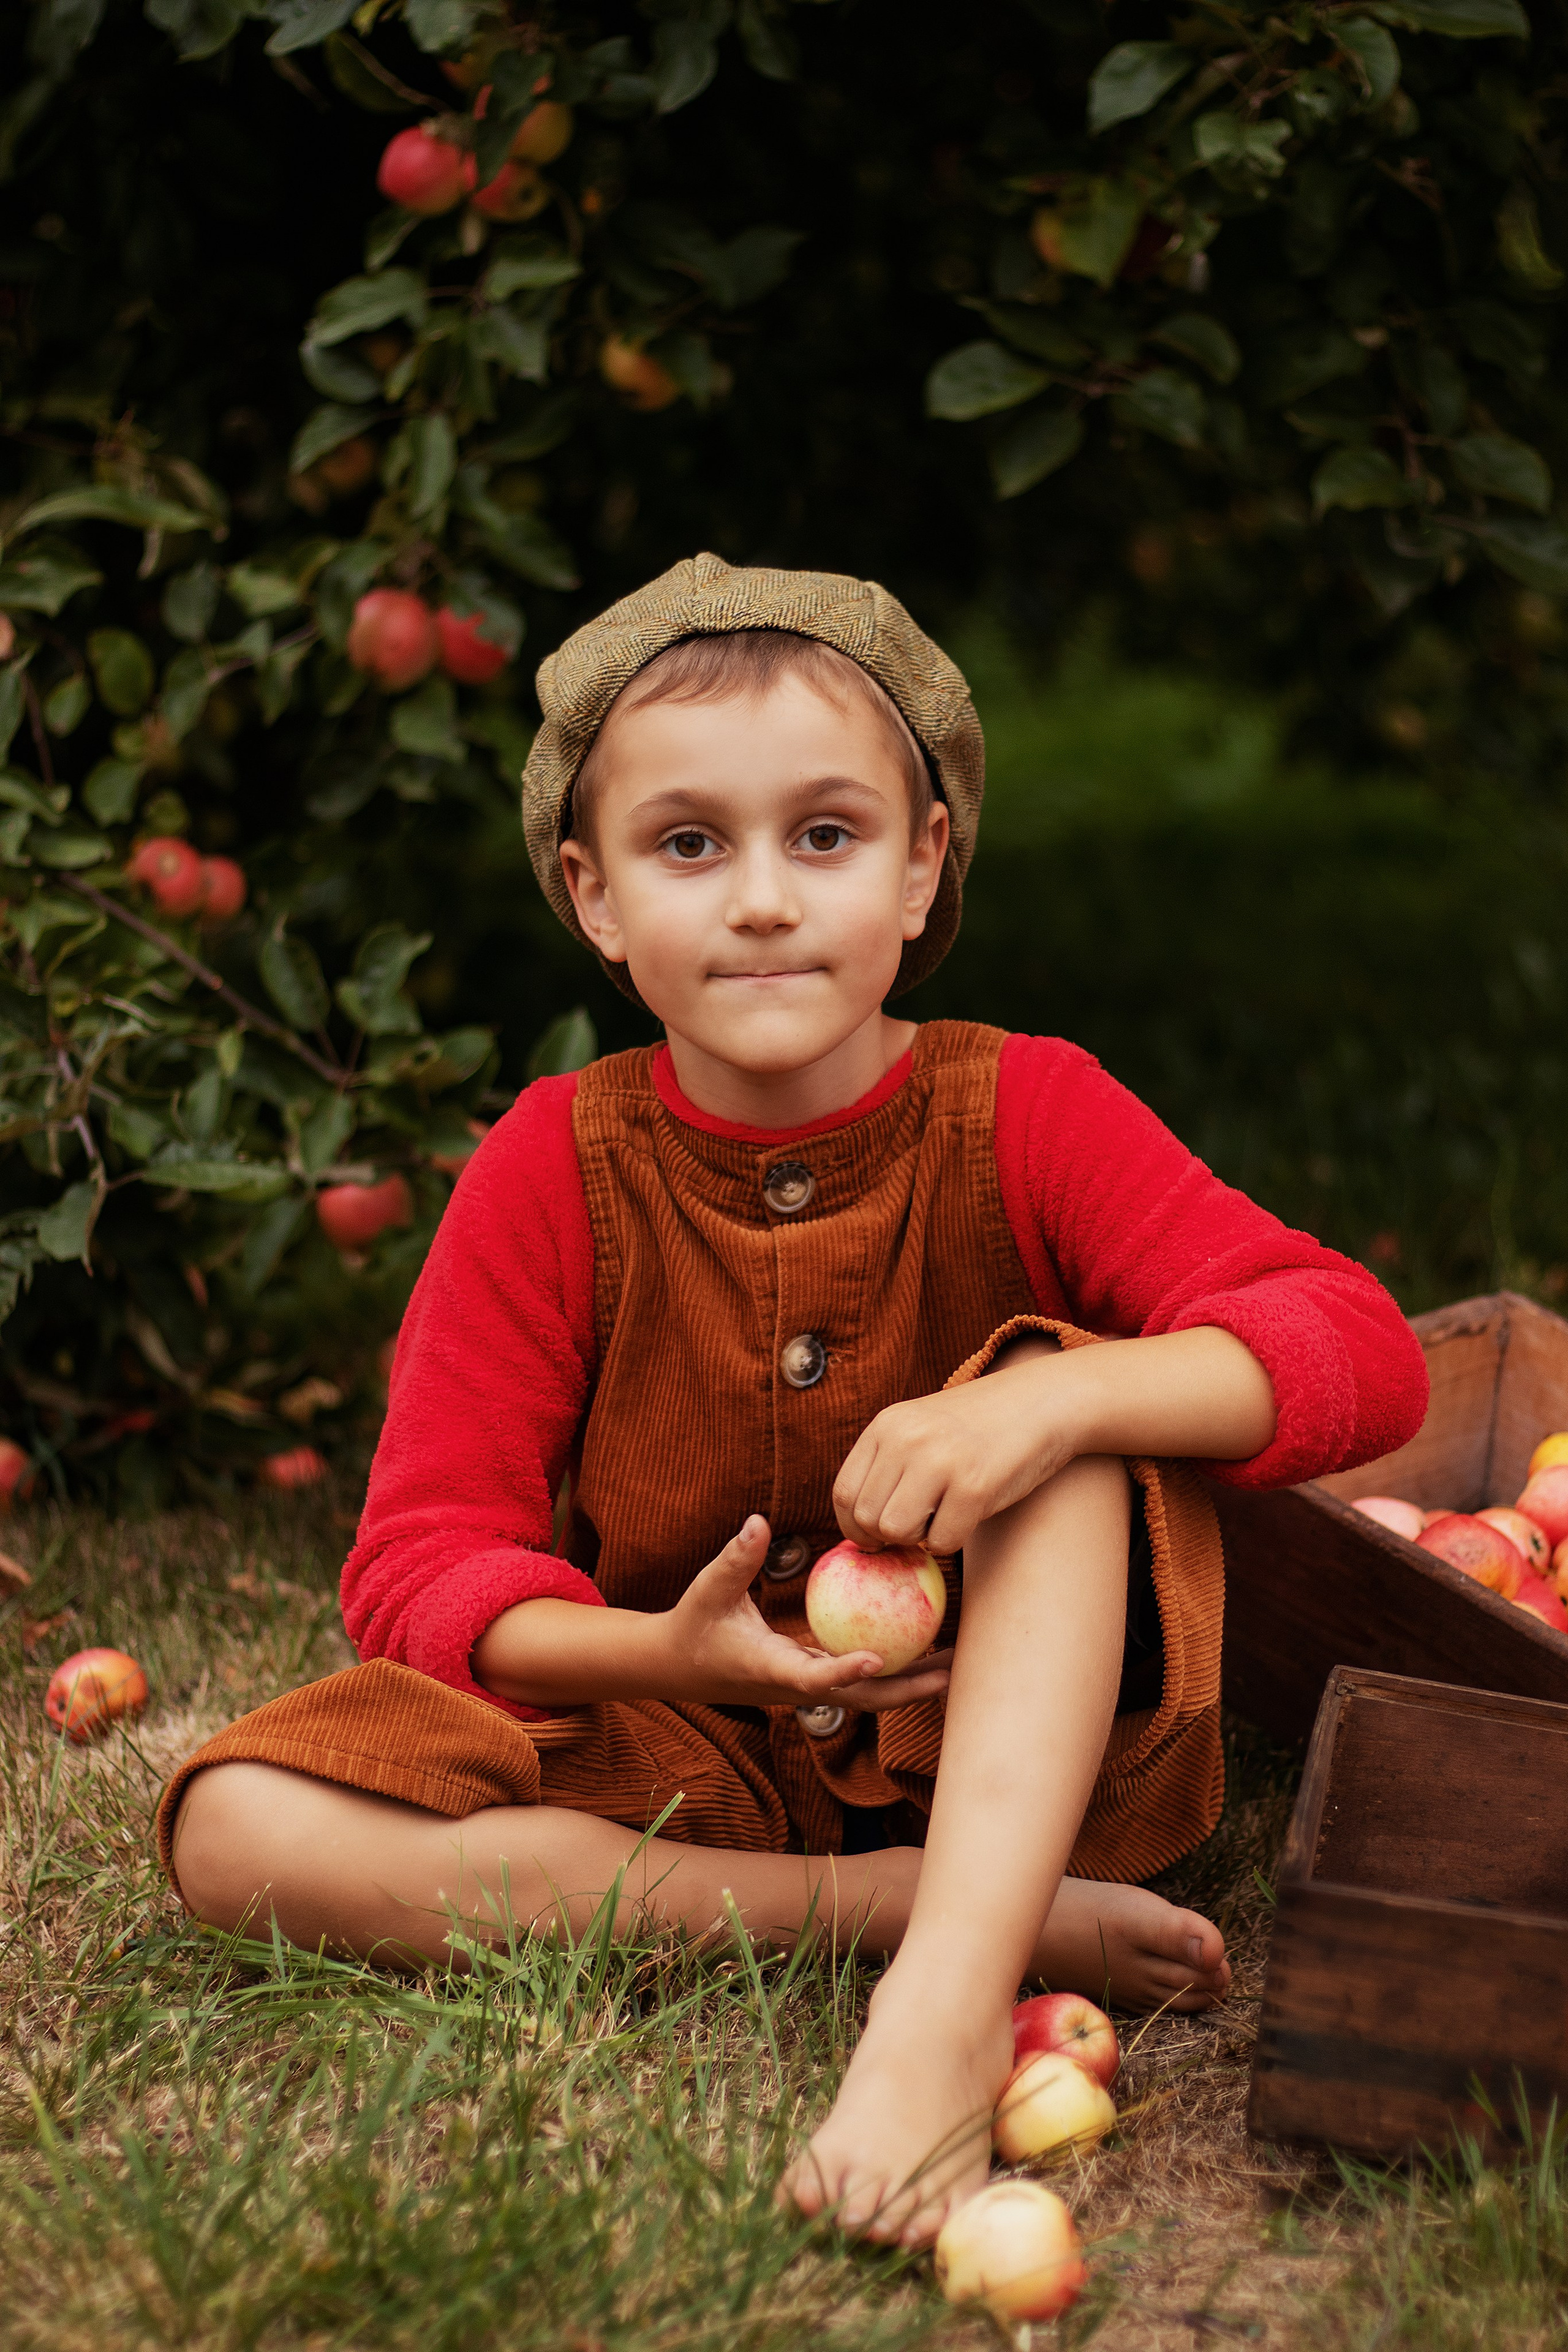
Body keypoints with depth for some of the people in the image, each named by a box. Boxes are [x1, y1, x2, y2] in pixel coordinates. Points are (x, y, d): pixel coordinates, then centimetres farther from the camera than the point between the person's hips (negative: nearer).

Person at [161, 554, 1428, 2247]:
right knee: (239, 1829, -24)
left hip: (1010, 1741, -1)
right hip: (668, 1748, 1)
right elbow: (420, 1567, -9)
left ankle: (950, 1994, -42)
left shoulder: (1023, 1117, -10)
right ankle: (882, 1904, -25)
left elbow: (1360, 1353, -20)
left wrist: (1055, 1397, -39)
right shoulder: (555, 1170, -8)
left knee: (1072, 1397, -28)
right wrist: (667, 1652, -30)